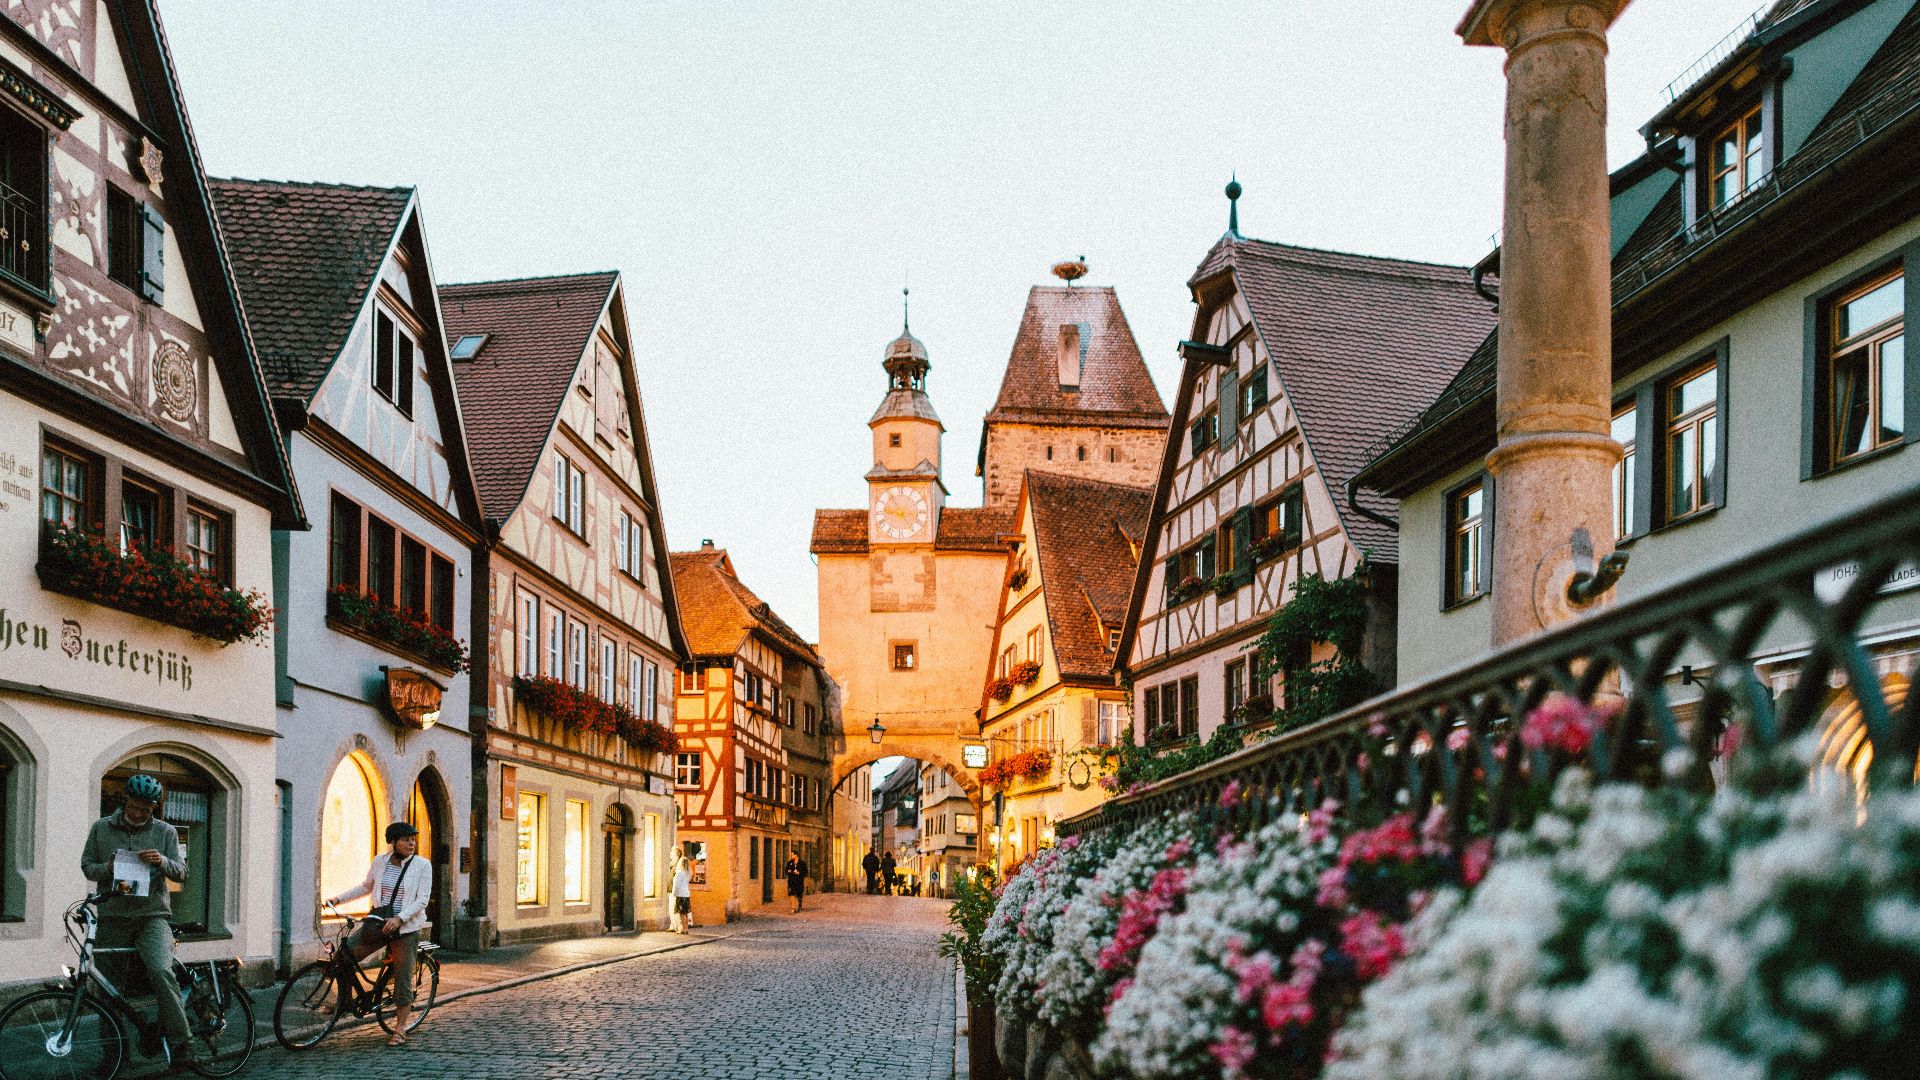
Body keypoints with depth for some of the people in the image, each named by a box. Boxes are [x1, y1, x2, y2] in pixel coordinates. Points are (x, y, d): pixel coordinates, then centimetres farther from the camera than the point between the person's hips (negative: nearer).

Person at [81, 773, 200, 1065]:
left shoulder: (166, 832, 6)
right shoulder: (101, 829, 8)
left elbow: (181, 873, 6)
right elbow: (87, 865, 12)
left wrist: (162, 861, -16)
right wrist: (108, 869, -9)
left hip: (153, 916, -2)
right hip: (113, 918, 2)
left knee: (161, 971, -24)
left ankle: (182, 1043, -23)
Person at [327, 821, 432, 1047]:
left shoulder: (422, 865, -6)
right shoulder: (380, 862, 4)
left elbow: (422, 900, -11)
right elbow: (366, 887, 19)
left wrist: (399, 918, -24)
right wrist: (338, 898, 10)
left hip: (405, 928, -3)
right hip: (378, 923, 3)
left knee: (403, 978, -1)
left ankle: (400, 1029, 9)